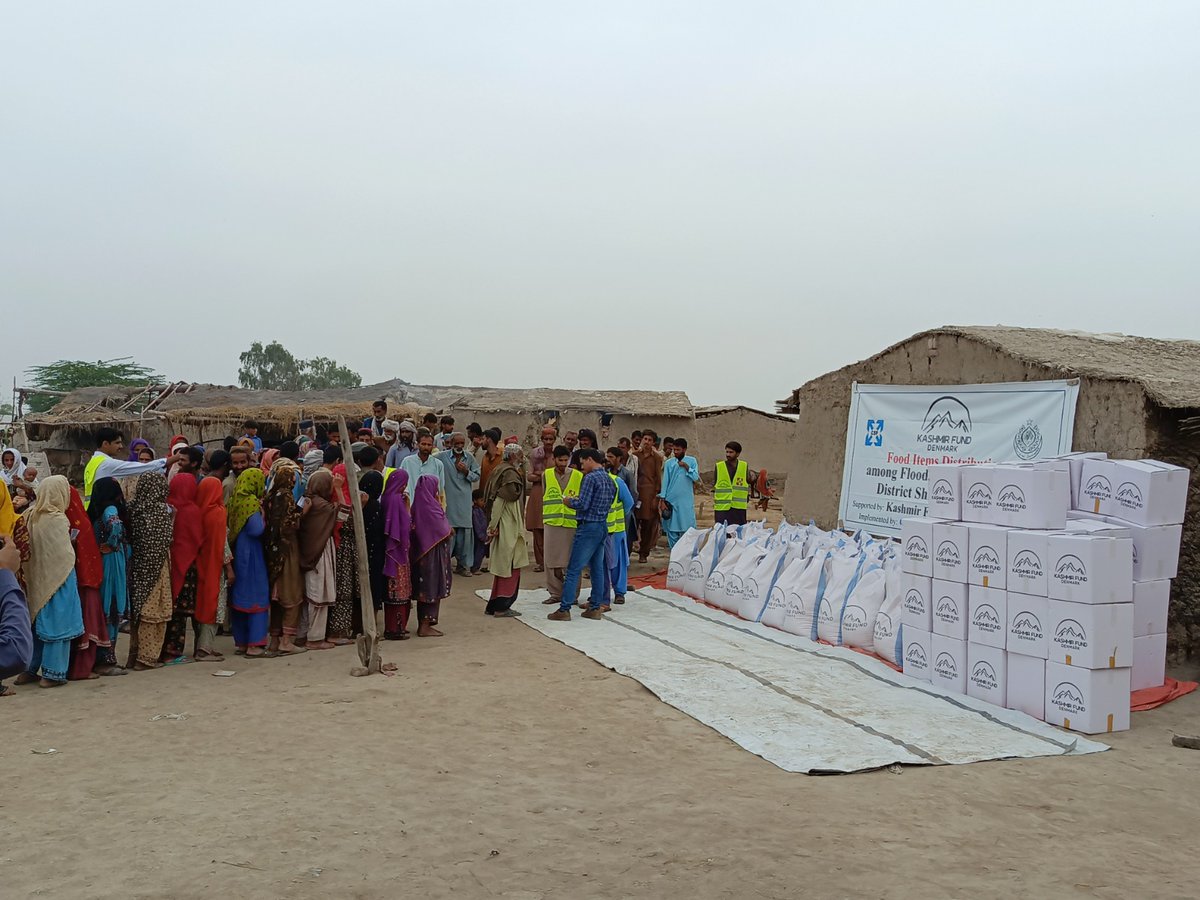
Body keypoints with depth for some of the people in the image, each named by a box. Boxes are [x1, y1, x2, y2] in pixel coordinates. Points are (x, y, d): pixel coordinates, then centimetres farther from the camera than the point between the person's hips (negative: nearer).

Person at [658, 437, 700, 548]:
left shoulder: (692, 461, 3)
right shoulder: (669, 463, 4)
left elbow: (696, 477, -5)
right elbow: (665, 481, 3)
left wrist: (687, 467, -15)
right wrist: (662, 500, -1)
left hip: (686, 501, -1)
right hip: (671, 501, 1)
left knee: (688, 527, -2)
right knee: (671, 528, 3)